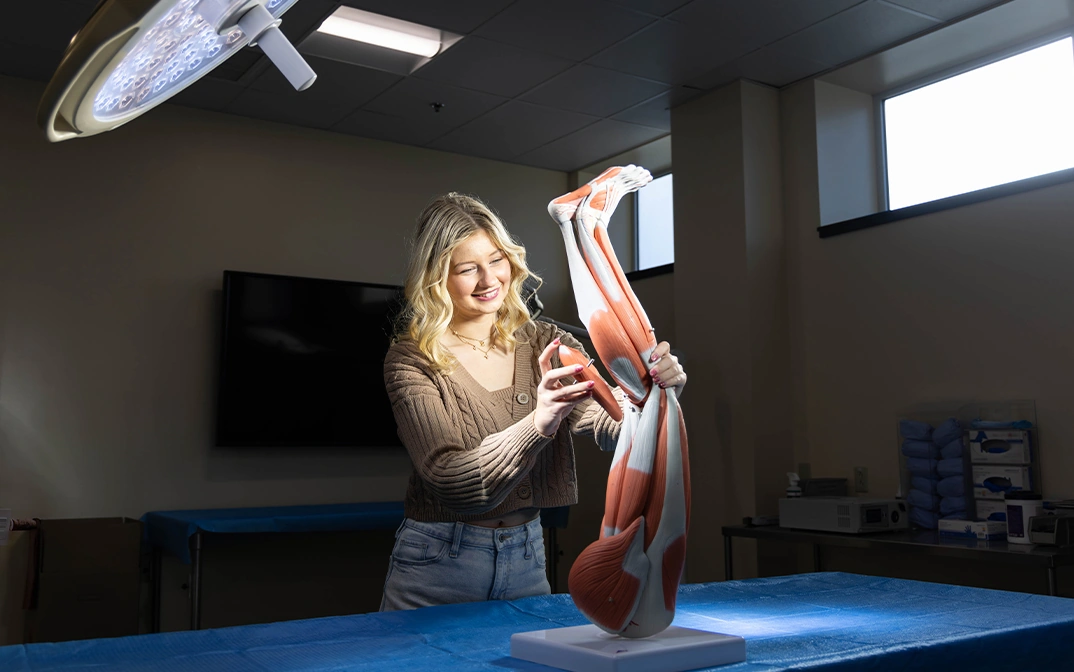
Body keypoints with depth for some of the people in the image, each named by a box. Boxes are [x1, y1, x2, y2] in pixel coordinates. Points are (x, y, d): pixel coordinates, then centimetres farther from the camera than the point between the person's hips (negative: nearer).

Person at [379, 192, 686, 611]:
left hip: (527, 560, 3)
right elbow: (449, 481, -22)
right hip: (437, 566, -3)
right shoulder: (411, 361, -11)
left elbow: (610, 424, -16)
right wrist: (537, 425, -37)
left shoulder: (549, 346, 0)